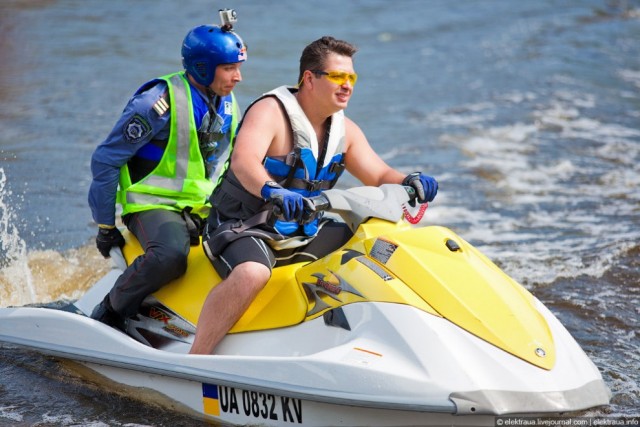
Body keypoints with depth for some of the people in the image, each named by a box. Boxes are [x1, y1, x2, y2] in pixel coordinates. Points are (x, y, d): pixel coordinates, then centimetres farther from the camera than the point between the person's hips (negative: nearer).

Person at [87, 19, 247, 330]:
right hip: (154, 204, -7)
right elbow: (105, 160, -10)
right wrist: (105, 226, -7)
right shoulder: (159, 102, -16)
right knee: (170, 254, -36)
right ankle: (110, 312, -15)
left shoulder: (228, 105, 8)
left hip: (205, 209, 7)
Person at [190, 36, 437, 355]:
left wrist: (409, 182, -16)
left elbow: (380, 176, 8)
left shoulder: (345, 130, 7)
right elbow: (242, 160, -34)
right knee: (252, 273, -39)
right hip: (246, 229, -7)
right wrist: (271, 191, -55)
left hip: (307, 232, 8)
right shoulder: (270, 112, -16)